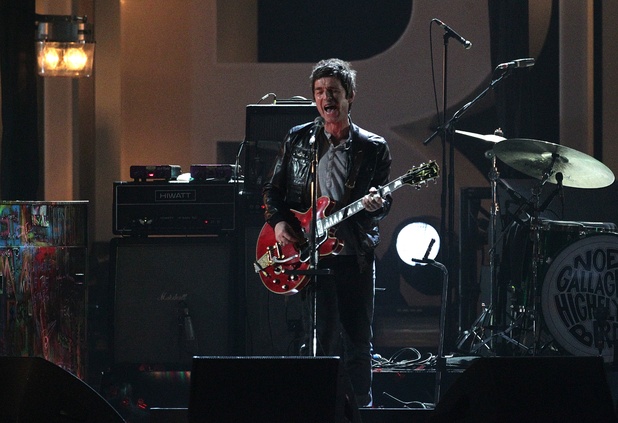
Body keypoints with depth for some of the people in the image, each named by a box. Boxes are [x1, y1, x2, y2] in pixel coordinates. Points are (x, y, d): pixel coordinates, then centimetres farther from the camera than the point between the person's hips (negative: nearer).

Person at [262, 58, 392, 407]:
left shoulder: (373, 148, 4)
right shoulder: (298, 139, 8)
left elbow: (385, 201, 3)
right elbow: (273, 189, 14)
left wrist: (375, 205, -20)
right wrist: (278, 222, -3)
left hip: (356, 256, 0)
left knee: (358, 342, 4)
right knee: (322, 341, 0)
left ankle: (361, 408, 16)